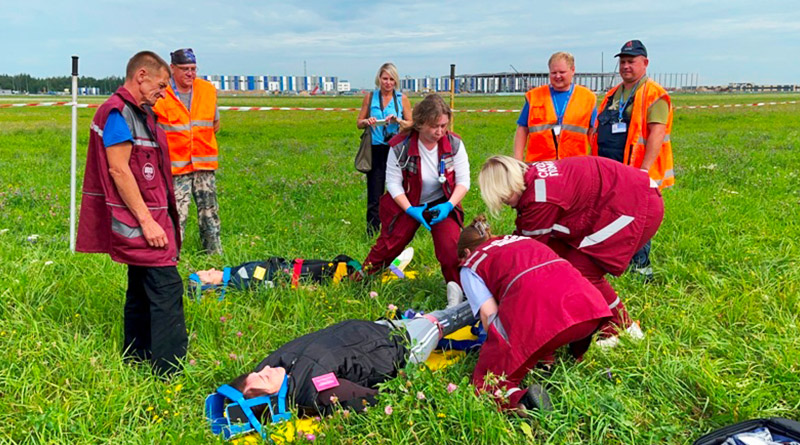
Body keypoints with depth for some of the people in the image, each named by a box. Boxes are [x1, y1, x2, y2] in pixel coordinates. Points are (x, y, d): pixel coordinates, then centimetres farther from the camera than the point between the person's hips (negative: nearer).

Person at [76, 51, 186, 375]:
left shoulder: (139, 113, 18)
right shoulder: (118, 112, -13)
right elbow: (118, 169, -19)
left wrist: (159, 218, 22)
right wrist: (147, 221, -20)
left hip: (146, 219, 10)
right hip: (139, 222, -10)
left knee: (142, 293, 15)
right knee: (167, 290, -12)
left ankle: (136, 360, 25)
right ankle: (169, 370, -9)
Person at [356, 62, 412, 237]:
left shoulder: (402, 98, 6)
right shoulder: (370, 97, 8)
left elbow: (411, 125, 6)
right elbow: (359, 123, 13)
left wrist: (398, 120, -12)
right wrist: (367, 122, -9)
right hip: (376, 150, 1)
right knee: (374, 194, 1)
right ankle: (372, 231, 9)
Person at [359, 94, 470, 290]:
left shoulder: (454, 144, -14)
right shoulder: (400, 146, -20)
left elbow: (463, 181, -8)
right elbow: (393, 183, -12)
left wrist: (449, 206, -23)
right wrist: (410, 210, -21)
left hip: (442, 204, 1)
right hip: (406, 204, -1)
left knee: (451, 249, -17)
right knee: (387, 246, 5)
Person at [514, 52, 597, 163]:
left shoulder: (588, 97, 11)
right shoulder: (533, 96, 11)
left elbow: (593, 133, 12)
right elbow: (522, 129, 11)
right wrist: (518, 160, 3)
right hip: (538, 165, 0)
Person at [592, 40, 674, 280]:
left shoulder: (654, 95, -7)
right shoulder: (613, 94, 19)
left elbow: (657, 132, -17)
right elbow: (600, 131, 25)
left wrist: (644, 169, -24)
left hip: (636, 173, -8)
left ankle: (641, 266, 11)